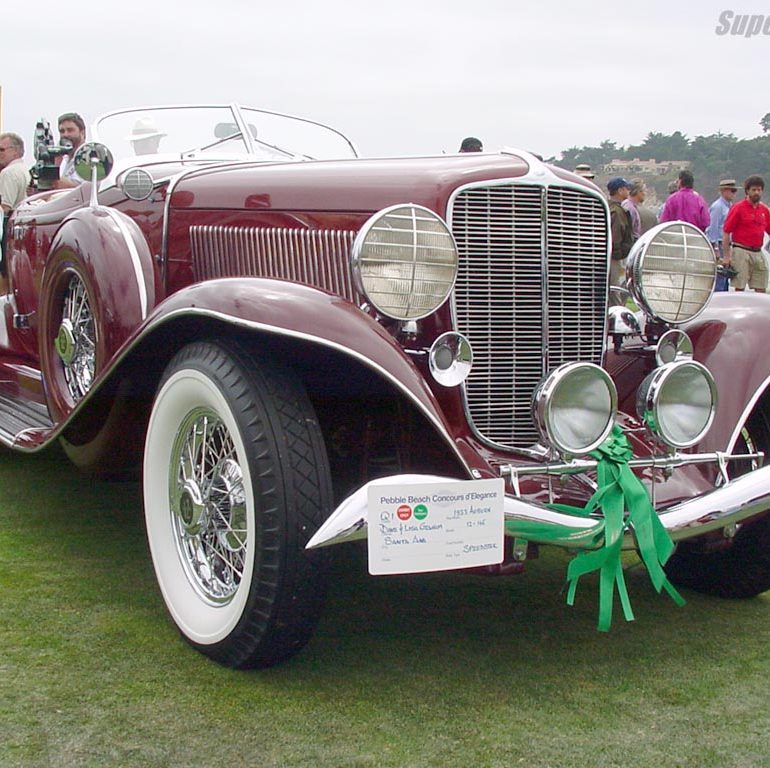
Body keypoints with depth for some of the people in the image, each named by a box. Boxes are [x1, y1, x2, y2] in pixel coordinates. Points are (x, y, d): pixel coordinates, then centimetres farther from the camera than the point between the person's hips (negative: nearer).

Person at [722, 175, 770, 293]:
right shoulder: (738, 208, -4)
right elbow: (726, 233, -6)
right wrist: (726, 256, -12)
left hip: (758, 253, 6)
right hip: (741, 252, -6)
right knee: (739, 289, -4)